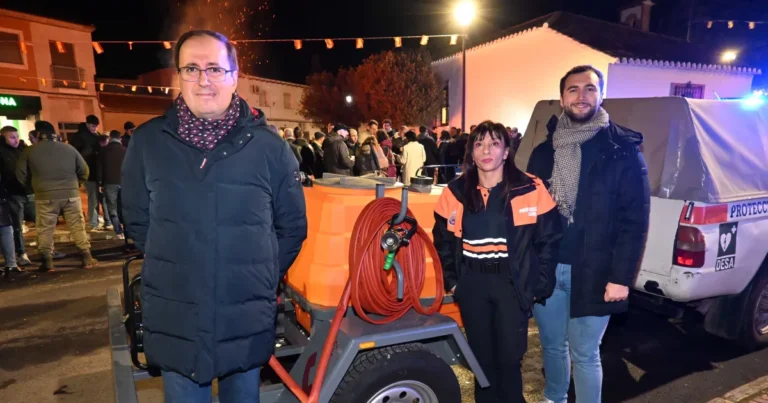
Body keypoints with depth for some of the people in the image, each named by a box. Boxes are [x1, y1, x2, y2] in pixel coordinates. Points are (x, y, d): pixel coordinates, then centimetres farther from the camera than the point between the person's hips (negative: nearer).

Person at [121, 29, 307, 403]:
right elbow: (136, 219, 10)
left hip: (247, 322, 0)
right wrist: (172, 269, 8)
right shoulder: (147, 141, -2)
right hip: (173, 322, 1)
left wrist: (265, 276, 3)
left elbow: (292, 225, 3)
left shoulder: (269, 146, -6)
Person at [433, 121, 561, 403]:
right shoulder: (456, 192, 1)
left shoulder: (530, 189, -7)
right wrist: (451, 280, 4)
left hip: (513, 284, -2)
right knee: (481, 356, 15)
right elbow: (443, 241, 9)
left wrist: (539, 285, -6)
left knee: (509, 358, 6)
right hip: (472, 285, 3)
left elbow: (549, 240, -3)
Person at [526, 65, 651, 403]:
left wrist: (621, 277, -11)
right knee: (552, 345, 19)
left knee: (584, 354, 8)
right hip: (545, 268, 4)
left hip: (592, 273, -4)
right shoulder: (544, 151, 8)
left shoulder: (623, 151, -4)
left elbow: (635, 220, -7)